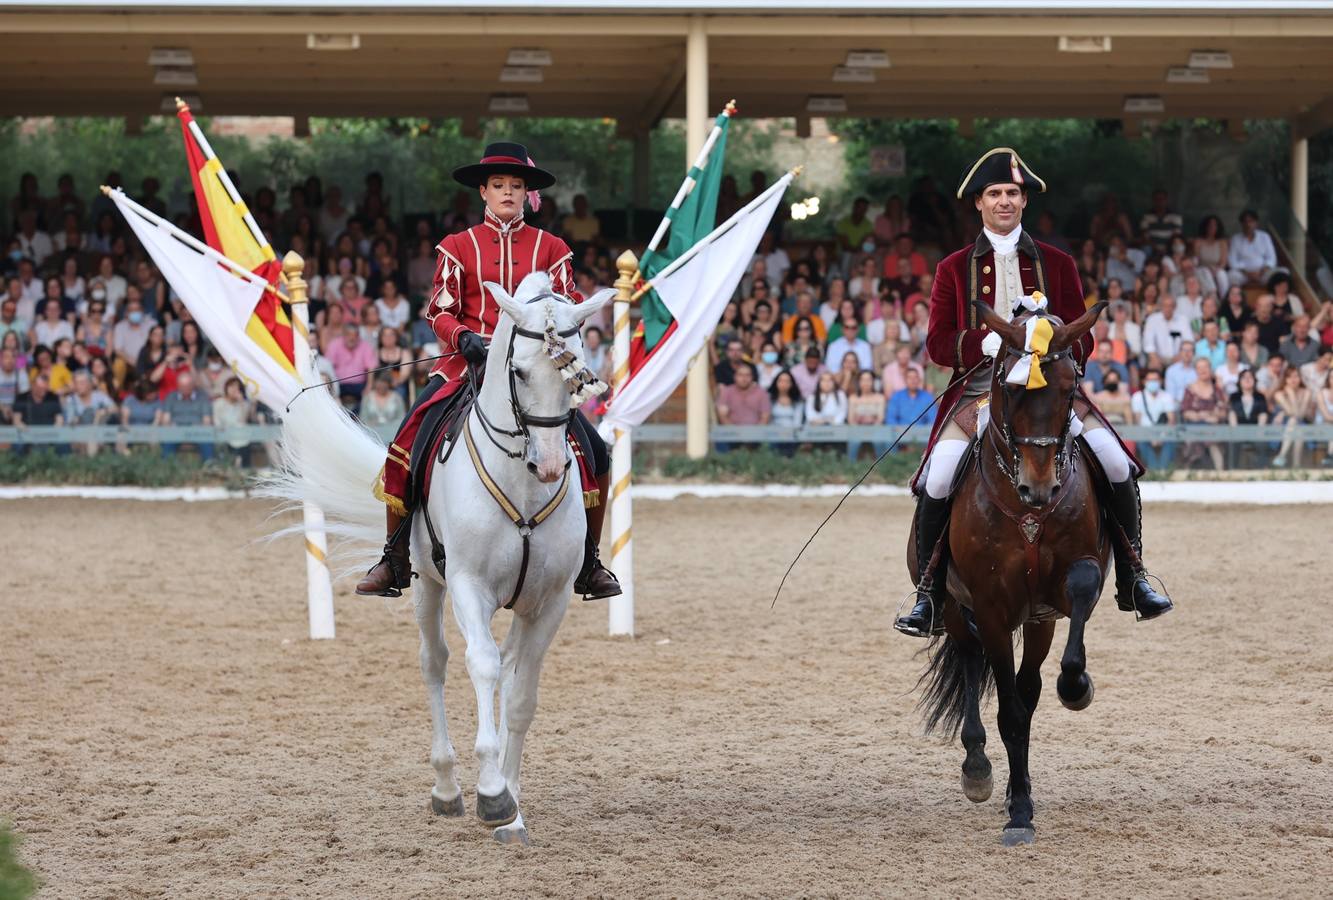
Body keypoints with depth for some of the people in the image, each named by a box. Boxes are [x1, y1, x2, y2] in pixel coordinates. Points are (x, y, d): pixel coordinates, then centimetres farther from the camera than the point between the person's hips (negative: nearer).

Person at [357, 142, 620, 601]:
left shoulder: (550, 248, 10)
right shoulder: (459, 246, 8)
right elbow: (440, 310, 4)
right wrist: (464, 338, -16)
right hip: (468, 362, 0)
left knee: (593, 453, -13)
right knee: (405, 444, -17)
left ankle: (588, 563, 3)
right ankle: (395, 559, -3)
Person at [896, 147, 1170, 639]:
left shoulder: (1057, 264, 13)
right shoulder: (954, 268, 10)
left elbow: (1082, 339, 10)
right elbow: (938, 342, 3)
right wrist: (987, 342, -17)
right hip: (979, 391, -1)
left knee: (1117, 465, -19)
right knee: (937, 481, -25)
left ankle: (1131, 579, -2)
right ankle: (929, 597, -12)